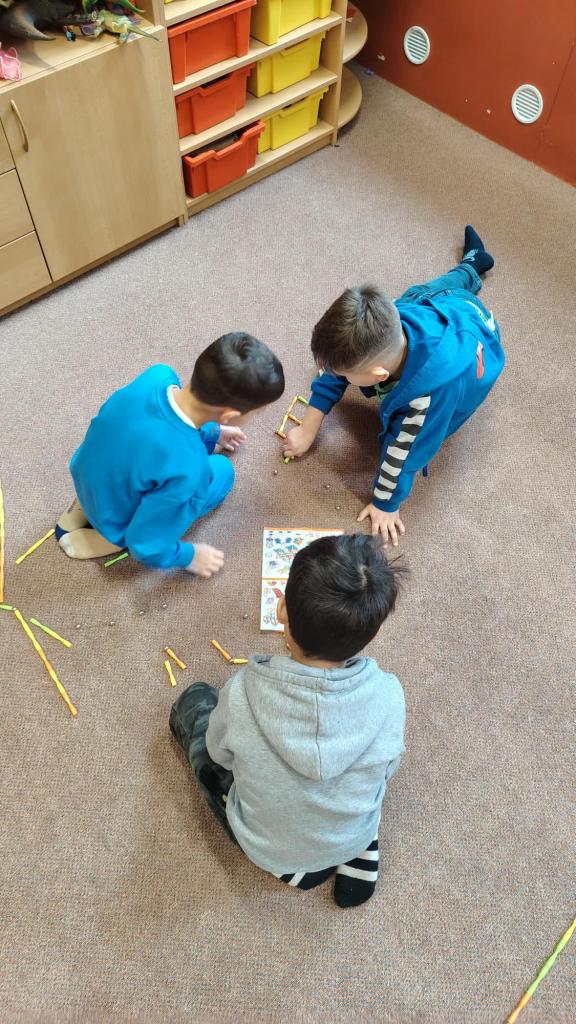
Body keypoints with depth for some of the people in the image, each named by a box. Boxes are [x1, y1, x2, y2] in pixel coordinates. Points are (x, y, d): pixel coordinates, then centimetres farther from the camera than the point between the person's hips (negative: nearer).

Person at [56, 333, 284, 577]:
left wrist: (211, 433, 17)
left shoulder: (158, 375, -22)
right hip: (118, 524, -5)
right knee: (221, 471, 9)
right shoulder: (185, 468, -39)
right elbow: (144, 546, -26)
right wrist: (189, 557, -8)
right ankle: (113, 540, 6)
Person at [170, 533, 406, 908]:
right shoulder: (387, 694, -31)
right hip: (352, 838, 2)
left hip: (265, 847, -2)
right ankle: (360, 849, 16)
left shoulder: (243, 693, -35)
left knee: (196, 699, 11)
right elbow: (384, 773, -10)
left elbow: (220, 755, -12)